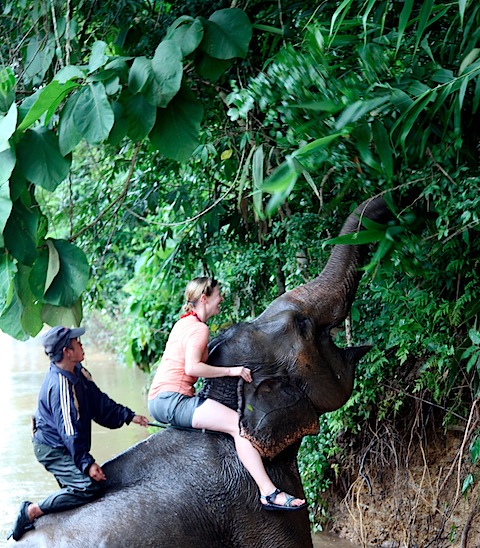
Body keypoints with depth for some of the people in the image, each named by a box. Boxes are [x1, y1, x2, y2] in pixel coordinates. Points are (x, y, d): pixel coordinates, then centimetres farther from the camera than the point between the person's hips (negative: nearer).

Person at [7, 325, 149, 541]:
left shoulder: (77, 372, 1)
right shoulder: (61, 386, -28)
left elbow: (99, 402, 9)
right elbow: (69, 431, -28)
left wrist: (128, 416, 6)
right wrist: (86, 463, -28)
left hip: (61, 446, 10)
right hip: (52, 449, -10)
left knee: (74, 488, 17)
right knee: (90, 486, -21)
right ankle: (31, 511, -15)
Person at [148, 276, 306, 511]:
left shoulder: (184, 323, 20)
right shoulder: (199, 328, -11)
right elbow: (192, 367, -24)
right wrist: (231, 371, -17)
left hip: (160, 401, 11)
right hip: (172, 400, -11)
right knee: (239, 425, -20)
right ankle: (269, 493, -28)